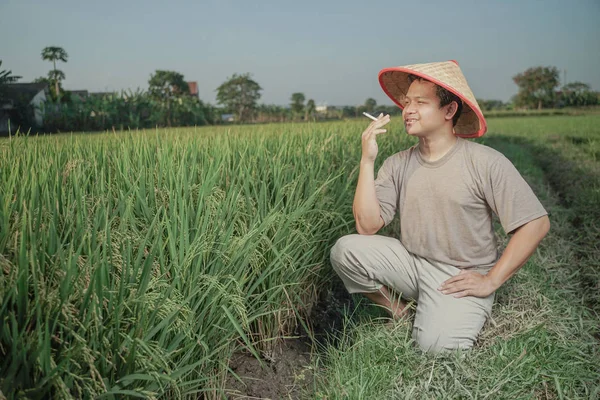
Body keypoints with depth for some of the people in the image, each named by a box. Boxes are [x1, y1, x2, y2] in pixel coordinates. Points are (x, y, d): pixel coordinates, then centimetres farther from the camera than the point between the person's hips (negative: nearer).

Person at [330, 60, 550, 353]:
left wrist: (490, 281, -12)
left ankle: (460, 317, 9)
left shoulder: (485, 163, -12)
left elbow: (537, 224, -11)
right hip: (411, 263, 4)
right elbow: (367, 227, -11)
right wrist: (367, 160, -17)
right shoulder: (397, 165, -2)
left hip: (461, 277, -3)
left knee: (436, 343, -27)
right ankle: (400, 311, 5)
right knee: (345, 250, -18)